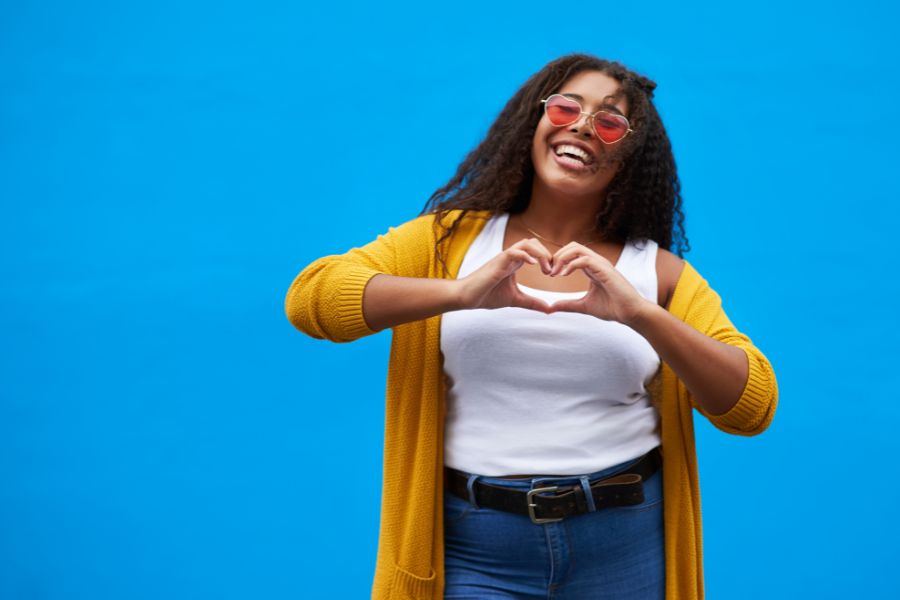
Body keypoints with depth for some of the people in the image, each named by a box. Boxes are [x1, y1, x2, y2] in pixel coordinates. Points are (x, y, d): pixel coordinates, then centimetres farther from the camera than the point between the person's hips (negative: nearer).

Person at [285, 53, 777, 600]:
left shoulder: (658, 271, 3)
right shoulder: (450, 237, 3)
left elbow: (753, 406, -6)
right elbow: (310, 297, -9)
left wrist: (641, 314, -21)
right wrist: (460, 294, -23)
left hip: (624, 546, 1)